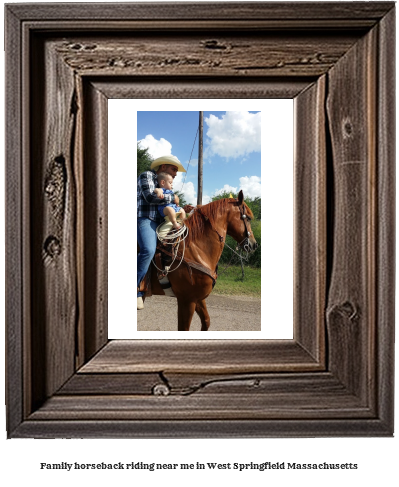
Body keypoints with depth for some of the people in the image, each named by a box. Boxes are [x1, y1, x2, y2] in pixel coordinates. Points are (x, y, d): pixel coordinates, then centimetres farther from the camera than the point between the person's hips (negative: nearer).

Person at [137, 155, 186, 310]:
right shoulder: (147, 176, 1)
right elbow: (150, 197, -17)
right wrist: (172, 198, -6)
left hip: (157, 221, 10)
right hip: (144, 219, -10)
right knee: (148, 249, -32)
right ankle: (136, 290, -29)